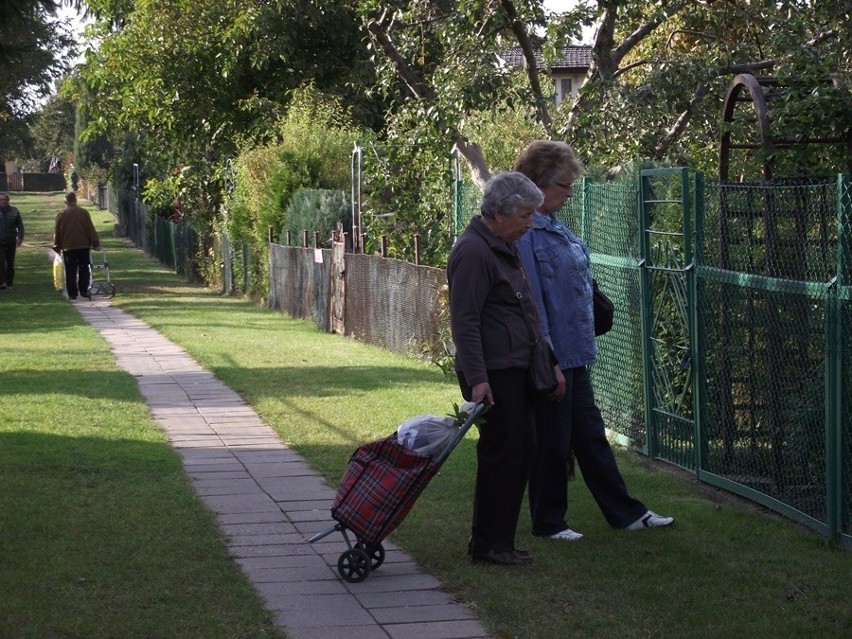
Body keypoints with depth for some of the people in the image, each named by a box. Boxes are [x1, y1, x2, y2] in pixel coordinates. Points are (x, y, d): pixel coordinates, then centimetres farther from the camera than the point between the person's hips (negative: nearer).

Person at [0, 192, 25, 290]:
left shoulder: (14, 211, 5)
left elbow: (20, 226, 7)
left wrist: (20, 237, -5)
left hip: (11, 241, 2)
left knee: (10, 263, 7)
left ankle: (9, 283, 15)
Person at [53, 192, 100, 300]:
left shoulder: (61, 214, 2)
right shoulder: (83, 212, -2)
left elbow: (57, 232, 6)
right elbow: (91, 229, -2)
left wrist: (57, 247, 14)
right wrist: (96, 243, 2)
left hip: (68, 247, 1)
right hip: (83, 246, -1)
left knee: (70, 272, 3)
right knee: (84, 269, 10)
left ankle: (72, 293, 1)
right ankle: (84, 290, 3)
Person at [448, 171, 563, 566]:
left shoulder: (504, 248, 17)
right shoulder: (473, 252, -16)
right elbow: (465, 321, -21)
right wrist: (476, 378, -24)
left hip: (514, 370, 10)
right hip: (493, 374, -10)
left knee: (521, 450, 12)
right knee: (501, 454, -7)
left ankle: (496, 540, 20)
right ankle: (489, 544, 1)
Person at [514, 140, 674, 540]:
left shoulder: (554, 227, 11)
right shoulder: (524, 232, -19)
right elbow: (530, 298, -22)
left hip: (573, 355, 9)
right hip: (550, 356, -9)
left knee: (590, 434, 16)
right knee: (551, 443, 3)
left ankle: (625, 513, 23)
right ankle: (548, 521, 17)